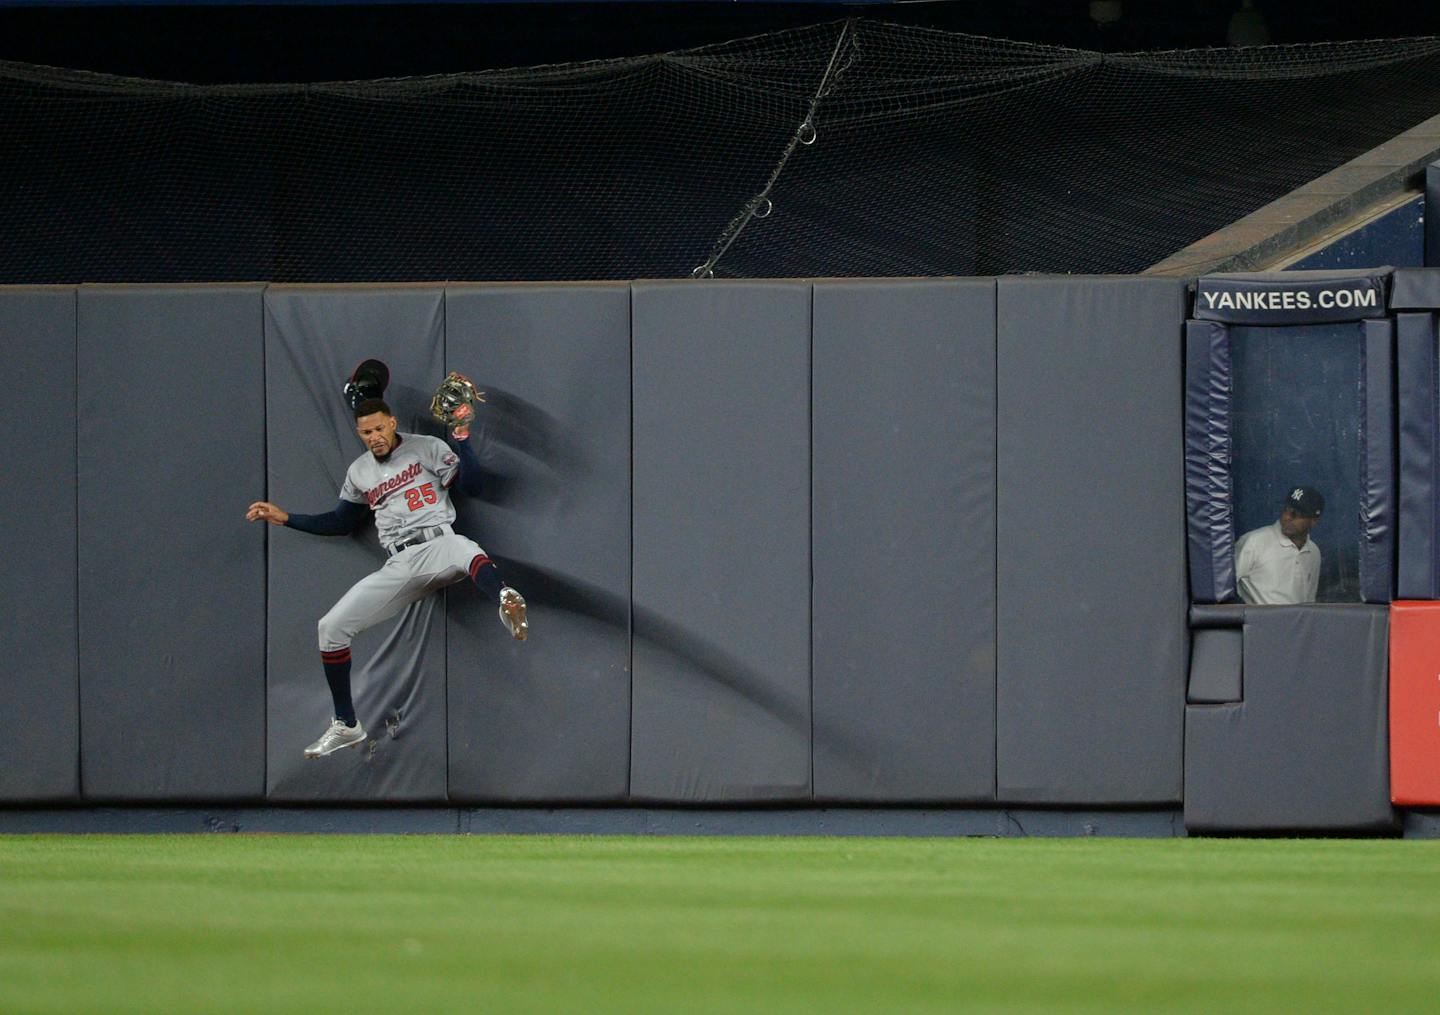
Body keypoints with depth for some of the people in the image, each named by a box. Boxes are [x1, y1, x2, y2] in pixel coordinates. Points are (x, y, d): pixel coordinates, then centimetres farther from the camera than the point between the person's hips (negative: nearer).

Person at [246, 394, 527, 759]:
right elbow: (341, 523, 31)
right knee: (331, 626, 0)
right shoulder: (359, 472, 19)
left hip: (437, 547, -6)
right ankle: (346, 726, 11)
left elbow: (473, 485, -6)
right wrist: (285, 518, 25)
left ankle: (506, 602, -77)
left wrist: (461, 436, -17)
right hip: (400, 567, 6)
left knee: (465, 550, -43)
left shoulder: (427, 448, 4)